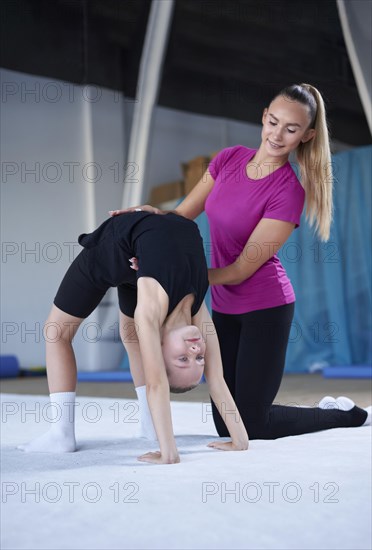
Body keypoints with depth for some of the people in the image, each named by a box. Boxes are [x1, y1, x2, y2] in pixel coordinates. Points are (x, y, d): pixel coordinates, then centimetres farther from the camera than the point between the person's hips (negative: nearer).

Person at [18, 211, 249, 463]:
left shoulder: (198, 311, -26)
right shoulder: (152, 308, -41)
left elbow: (216, 379, -18)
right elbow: (156, 384, -42)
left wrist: (241, 439, -17)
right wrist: (169, 451, -44)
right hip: (114, 243, -3)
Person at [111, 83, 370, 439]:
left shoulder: (289, 192, -20)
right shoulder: (229, 159, -1)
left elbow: (241, 270, -19)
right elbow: (183, 215, 4)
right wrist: (155, 214, -16)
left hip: (265, 306, -6)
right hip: (225, 307, 7)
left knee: (252, 427, -1)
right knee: (226, 428, 10)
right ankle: (329, 409, 31)